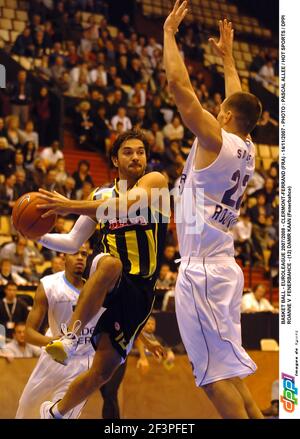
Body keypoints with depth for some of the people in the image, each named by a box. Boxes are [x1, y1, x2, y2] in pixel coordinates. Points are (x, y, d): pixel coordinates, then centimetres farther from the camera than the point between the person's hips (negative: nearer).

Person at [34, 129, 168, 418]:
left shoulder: (154, 182, -2)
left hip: (140, 291, -1)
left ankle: (55, 412, 22)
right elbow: (73, 243, 15)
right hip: (110, 285, 1)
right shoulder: (101, 196, 12)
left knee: (102, 371, -2)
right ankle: (70, 338, -37)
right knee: (109, 262, -38)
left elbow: (125, 205, -23)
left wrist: (72, 206, -33)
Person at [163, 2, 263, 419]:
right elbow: (241, 103, 30)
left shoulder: (215, 139, -9)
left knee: (216, 373, -8)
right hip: (222, 267, 9)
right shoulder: (246, 149, 11)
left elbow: (179, 84, -9)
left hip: (202, 269, -9)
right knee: (227, 370, 14)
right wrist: (227, 56, 41)